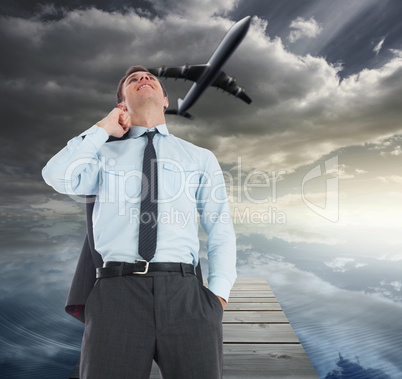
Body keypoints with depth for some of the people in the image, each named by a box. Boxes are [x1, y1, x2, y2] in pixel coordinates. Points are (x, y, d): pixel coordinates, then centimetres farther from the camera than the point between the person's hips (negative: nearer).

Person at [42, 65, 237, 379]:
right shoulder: (104, 154, 16)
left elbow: (220, 228, 9)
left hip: (183, 292, 1)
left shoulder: (201, 157, 15)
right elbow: (60, 178, -4)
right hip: (116, 290, 0)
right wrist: (103, 128, 6)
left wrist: (218, 294, -3)